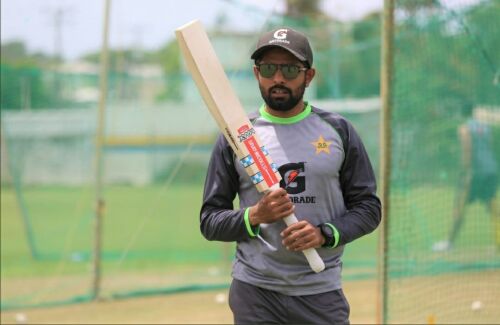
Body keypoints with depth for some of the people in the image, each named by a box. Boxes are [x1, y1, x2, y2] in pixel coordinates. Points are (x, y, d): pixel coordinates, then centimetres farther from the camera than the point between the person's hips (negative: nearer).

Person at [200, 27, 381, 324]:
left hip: (322, 292, 0)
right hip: (255, 293, 0)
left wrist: (325, 234, -12)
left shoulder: (338, 130, 5)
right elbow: (210, 221, 5)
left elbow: (368, 208, 5)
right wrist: (254, 216, -15)